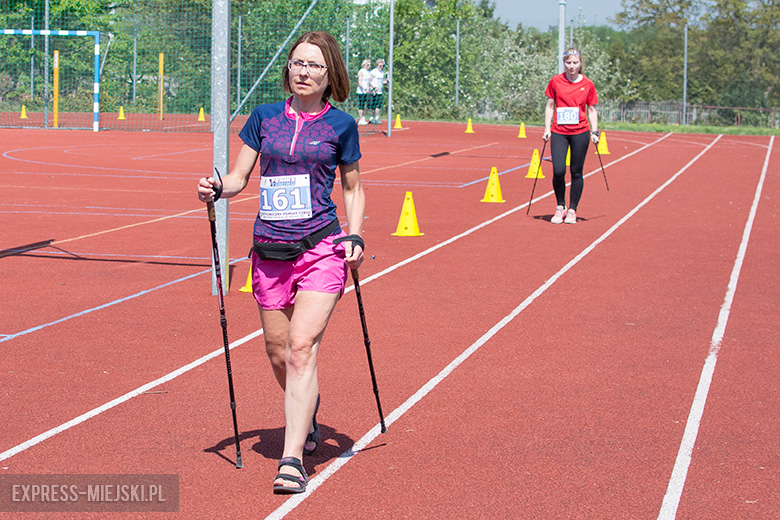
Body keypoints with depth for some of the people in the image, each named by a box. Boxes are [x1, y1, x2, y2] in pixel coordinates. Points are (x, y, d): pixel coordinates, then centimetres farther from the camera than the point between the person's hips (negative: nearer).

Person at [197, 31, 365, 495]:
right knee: (278, 354, 9)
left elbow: (353, 187, 12)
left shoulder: (340, 125, 3)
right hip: (270, 249, 3)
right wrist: (217, 189, -10)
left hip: (321, 248, -3)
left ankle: (293, 459, -14)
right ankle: (307, 418, 39)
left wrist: (355, 236, -2)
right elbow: (240, 177, 11)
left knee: (302, 348, -16)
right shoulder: (264, 117, 8)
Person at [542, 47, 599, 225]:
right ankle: (560, 207, 10)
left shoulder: (588, 84, 2)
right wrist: (547, 129, 2)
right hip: (559, 132, 0)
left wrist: (594, 132, 1)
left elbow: (592, 110, 9)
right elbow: (550, 106, 8)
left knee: (576, 172, 2)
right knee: (558, 171, -11)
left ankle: (572, 210, 14)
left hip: (580, 133, 0)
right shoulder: (556, 81, 2)